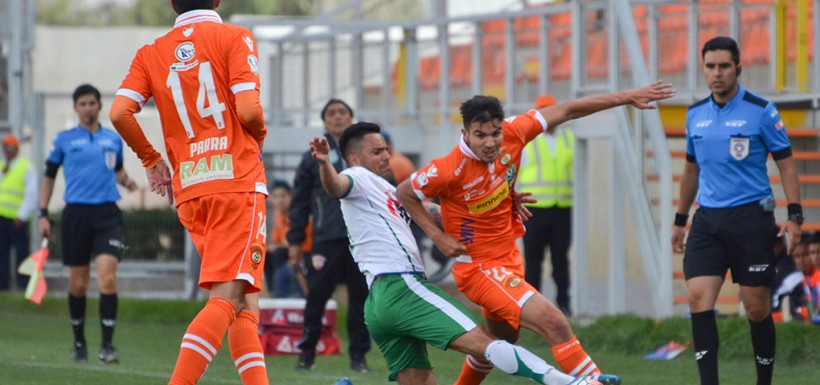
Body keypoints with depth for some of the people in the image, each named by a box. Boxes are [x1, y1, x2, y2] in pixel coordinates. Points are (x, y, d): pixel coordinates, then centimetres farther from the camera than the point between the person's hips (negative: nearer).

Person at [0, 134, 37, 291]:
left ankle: (23, 284, -3)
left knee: (21, 251, -5)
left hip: (17, 219, -5)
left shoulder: (26, 167, 0)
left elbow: (31, 194, -5)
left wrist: (22, 215, -12)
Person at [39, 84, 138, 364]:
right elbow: (49, 176, 11)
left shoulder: (114, 139, 11)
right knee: (78, 284, 4)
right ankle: (79, 343, 22)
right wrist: (43, 214, 5)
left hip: (107, 214, 0)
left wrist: (126, 181, 2)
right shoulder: (64, 140, 6)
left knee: (107, 278, -15)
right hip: (76, 213, 0)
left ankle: (107, 345, -15)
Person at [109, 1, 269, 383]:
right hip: (238, 182, -6)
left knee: (244, 303, 12)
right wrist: (259, 135, 9)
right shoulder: (234, 38, -1)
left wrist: (151, 160, 13)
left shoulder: (151, 53, 11)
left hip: (188, 193, 6)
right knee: (227, 299, -12)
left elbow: (120, 112, -2)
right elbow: (247, 109, -13)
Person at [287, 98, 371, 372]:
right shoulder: (314, 157, 10)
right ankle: (307, 352, 6)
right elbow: (300, 201, 10)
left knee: (361, 296, 2)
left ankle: (358, 354, 9)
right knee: (317, 296, -4)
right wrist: (295, 240, 5)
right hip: (327, 238, -1)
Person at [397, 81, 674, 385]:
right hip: (480, 267, -8)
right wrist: (438, 237, -16)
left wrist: (626, 97, -1)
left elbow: (565, 111, -3)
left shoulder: (512, 134, -12)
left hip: (510, 258, 8)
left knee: (501, 342, 27)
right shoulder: (449, 169, -25)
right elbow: (405, 193, -9)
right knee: (554, 323, -21)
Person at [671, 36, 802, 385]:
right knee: (698, 299, -11)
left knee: (757, 308, 0)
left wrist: (794, 216, -13)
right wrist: (680, 220, 23)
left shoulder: (761, 111, -5)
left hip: (751, 217, -4)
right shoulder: (696, 114, 9)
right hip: (708, 220, 4)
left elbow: (786, 164, -3)